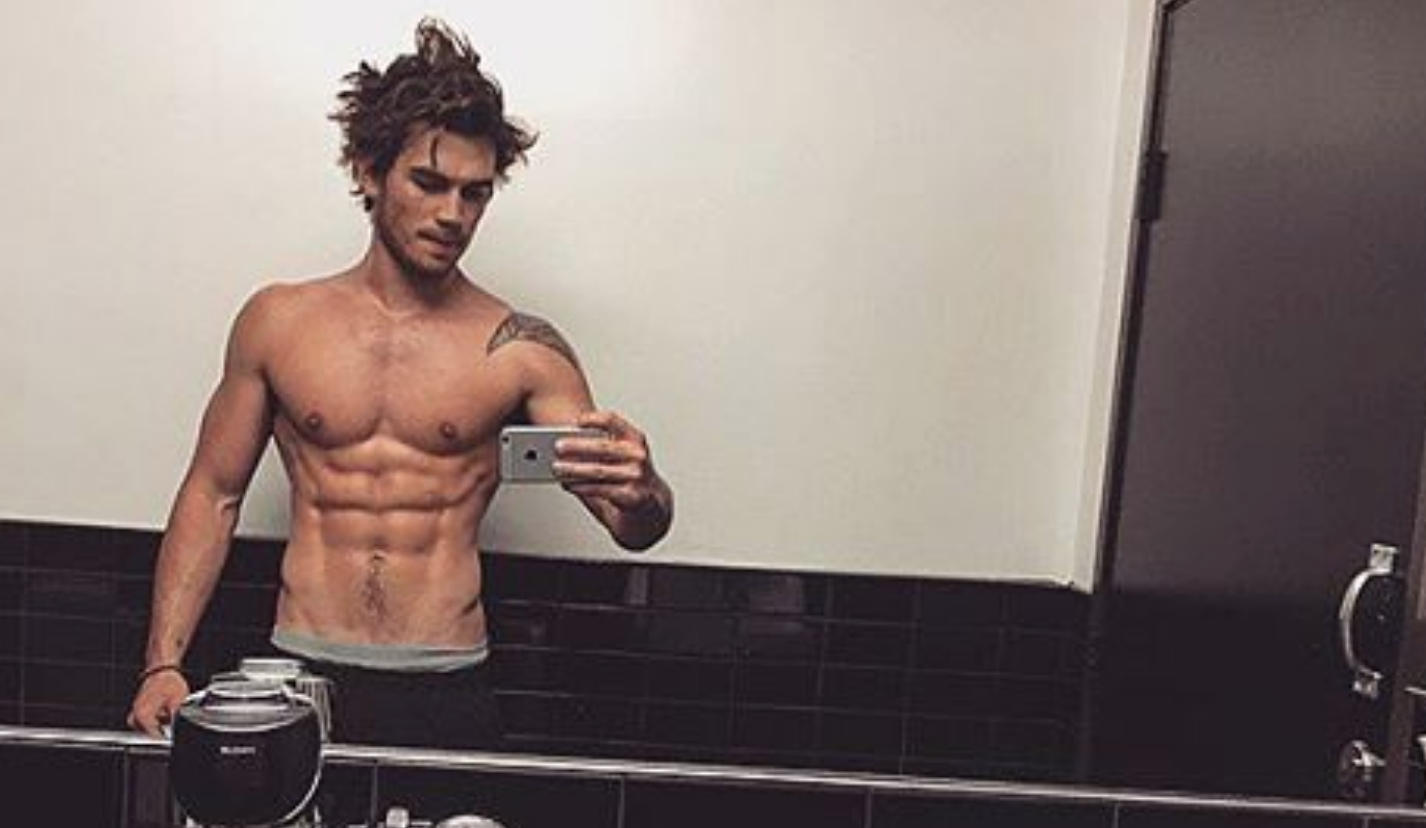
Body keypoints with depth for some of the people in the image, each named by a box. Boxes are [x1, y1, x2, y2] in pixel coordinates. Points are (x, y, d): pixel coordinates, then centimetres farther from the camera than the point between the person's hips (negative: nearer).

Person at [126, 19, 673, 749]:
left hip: (446, 692, -1)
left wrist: (639, 492, -30)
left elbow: (633, 529, -6)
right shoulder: (278, 322, 4)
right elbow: (212, 496, 10)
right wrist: (163, 665, 1)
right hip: (301, 679, 1)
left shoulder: (521, 350, -3)